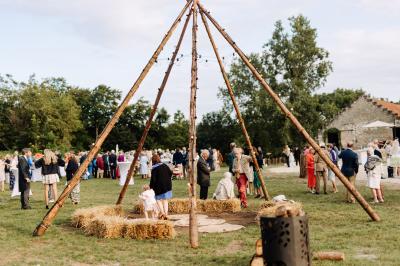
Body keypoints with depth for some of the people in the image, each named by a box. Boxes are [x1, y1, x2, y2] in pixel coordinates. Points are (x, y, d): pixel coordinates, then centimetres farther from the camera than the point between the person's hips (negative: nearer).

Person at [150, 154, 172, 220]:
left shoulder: (154, 169, -14)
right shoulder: (165, 166, 2)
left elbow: (153, 179, -15)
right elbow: (170, 173, 7)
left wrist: (151, 186, -1)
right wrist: (169, 181, 21)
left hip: (159, 186, -5)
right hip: (167, 185, 5)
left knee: (158, 199, 9)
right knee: (165, 200, 14)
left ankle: (162, 212, -7)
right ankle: (166, 213, 9)